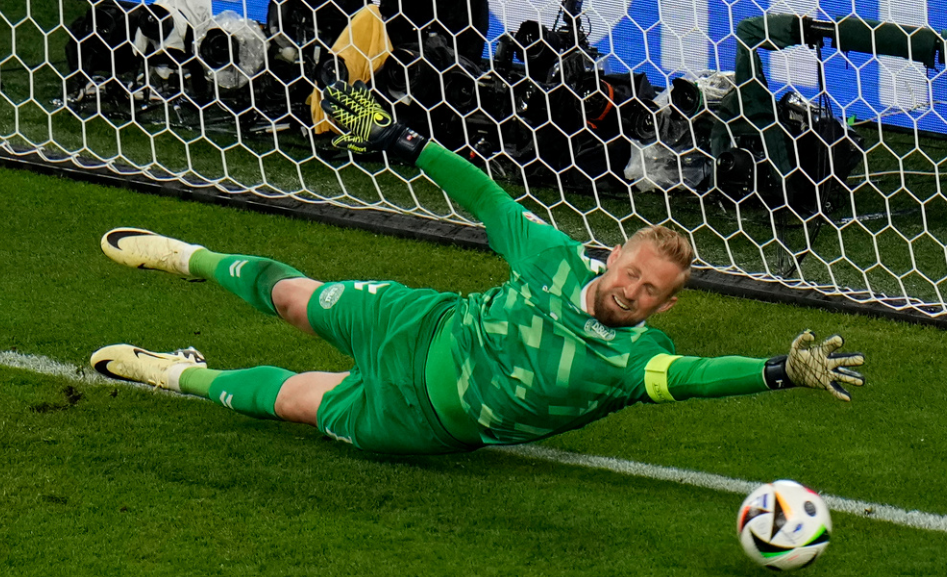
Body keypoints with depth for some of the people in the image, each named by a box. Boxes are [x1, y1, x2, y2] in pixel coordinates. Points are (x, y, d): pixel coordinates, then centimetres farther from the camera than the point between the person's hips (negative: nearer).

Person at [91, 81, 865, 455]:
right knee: (291, 297, 16)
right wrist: (400, 141, -6)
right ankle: (195, 261, 47)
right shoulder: (556, 258, -20)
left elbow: (688, 376, -47)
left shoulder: (634, 356, -29)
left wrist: (781, 372, -64)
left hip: (415, 420, -2)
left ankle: (187, 377, 29)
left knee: (291, 400, -1)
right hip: (421, 328, 2)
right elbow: (487, 199, -7)